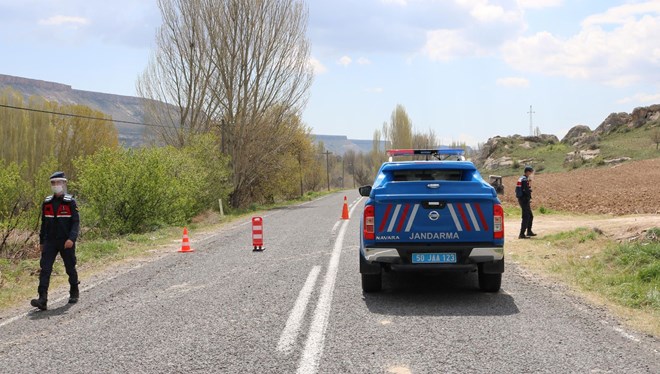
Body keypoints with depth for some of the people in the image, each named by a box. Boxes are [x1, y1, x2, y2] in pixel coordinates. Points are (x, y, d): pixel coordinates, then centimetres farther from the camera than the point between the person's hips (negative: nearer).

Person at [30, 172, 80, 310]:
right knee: (45, 269, -10)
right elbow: (44, 223, 15)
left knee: (70, 269, 10)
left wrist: (72, 238, -24)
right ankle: (42, 300, -16)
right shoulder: (47, 203, 8)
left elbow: (76, 222, -10)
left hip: (66, 242, -3)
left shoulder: (70, 202, -5)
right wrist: (41, 241, 16)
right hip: (50, 242, 3)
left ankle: (74, 293, 32)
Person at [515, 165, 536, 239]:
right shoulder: (525, 180, -16)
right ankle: (522, 234, -9)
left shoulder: (521, 179, 15)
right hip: (525, 200, -10)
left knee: (530, 216, 20)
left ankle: (529, 231, 29)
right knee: (526, 217, -8)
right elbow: (527, 191, -23)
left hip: (521, 199, 10)